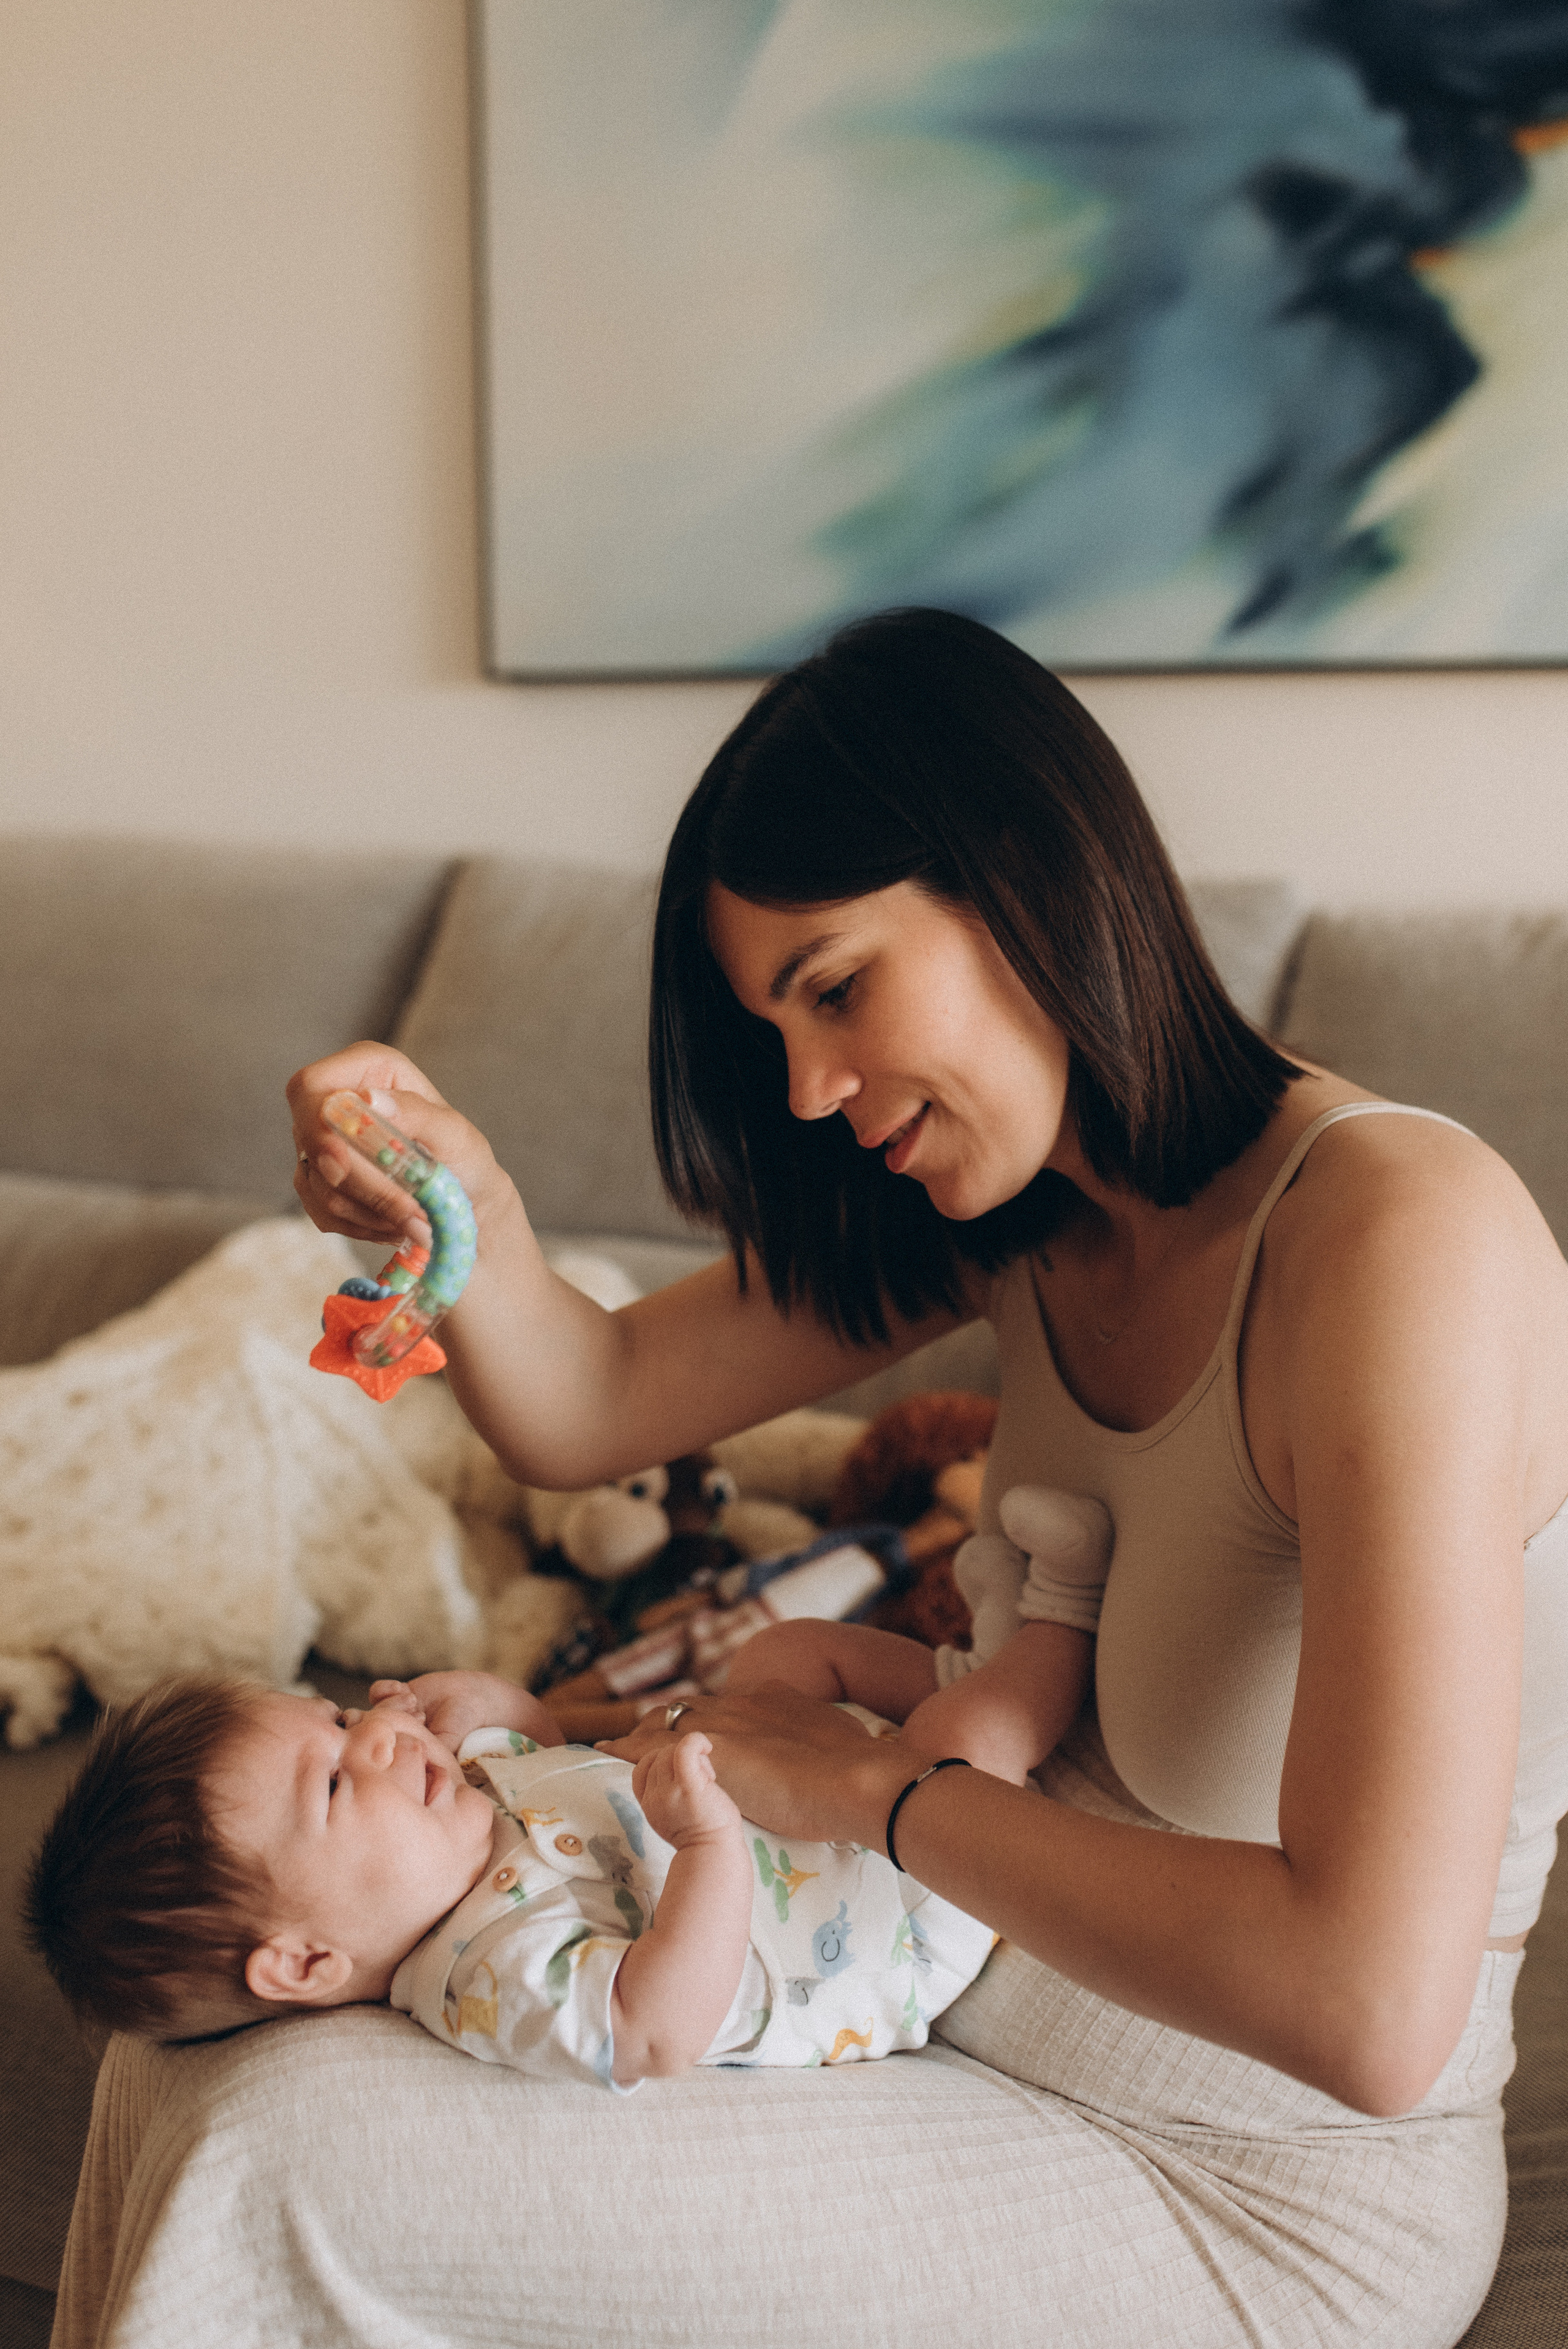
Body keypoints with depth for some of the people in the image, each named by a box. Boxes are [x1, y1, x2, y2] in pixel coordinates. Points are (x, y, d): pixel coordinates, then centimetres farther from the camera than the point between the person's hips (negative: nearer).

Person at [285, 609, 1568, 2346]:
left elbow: (1372, 2009, -35)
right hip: (982, 2007, 7)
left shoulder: (1404, 1241, -29)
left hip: (1250, 2198, -7)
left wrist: (872, 1790, -23)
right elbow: (590, 1410, 2)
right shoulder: (1026, 1198, -2)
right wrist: (468, 1211, -20)